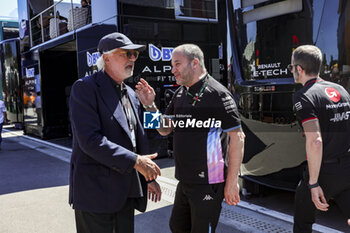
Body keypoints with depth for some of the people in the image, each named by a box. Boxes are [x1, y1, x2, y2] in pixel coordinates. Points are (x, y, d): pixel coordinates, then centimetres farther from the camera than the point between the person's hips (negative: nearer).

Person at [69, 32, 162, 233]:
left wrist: (149, 177, 18)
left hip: (126, 190, 7)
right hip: (96, 190, -7)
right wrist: (135, 161, -21)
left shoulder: (131, 95, 14)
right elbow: (90, 140, -21)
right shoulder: (85, 88, -11)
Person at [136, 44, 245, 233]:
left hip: (208, 183, -8)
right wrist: (150, 105, -3)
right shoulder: (180, 93, 9)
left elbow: (237, 137, -17)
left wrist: (232, 181, -18)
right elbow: (164, 129, 12)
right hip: (185, 181, 9)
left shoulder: (217, 94, -16)